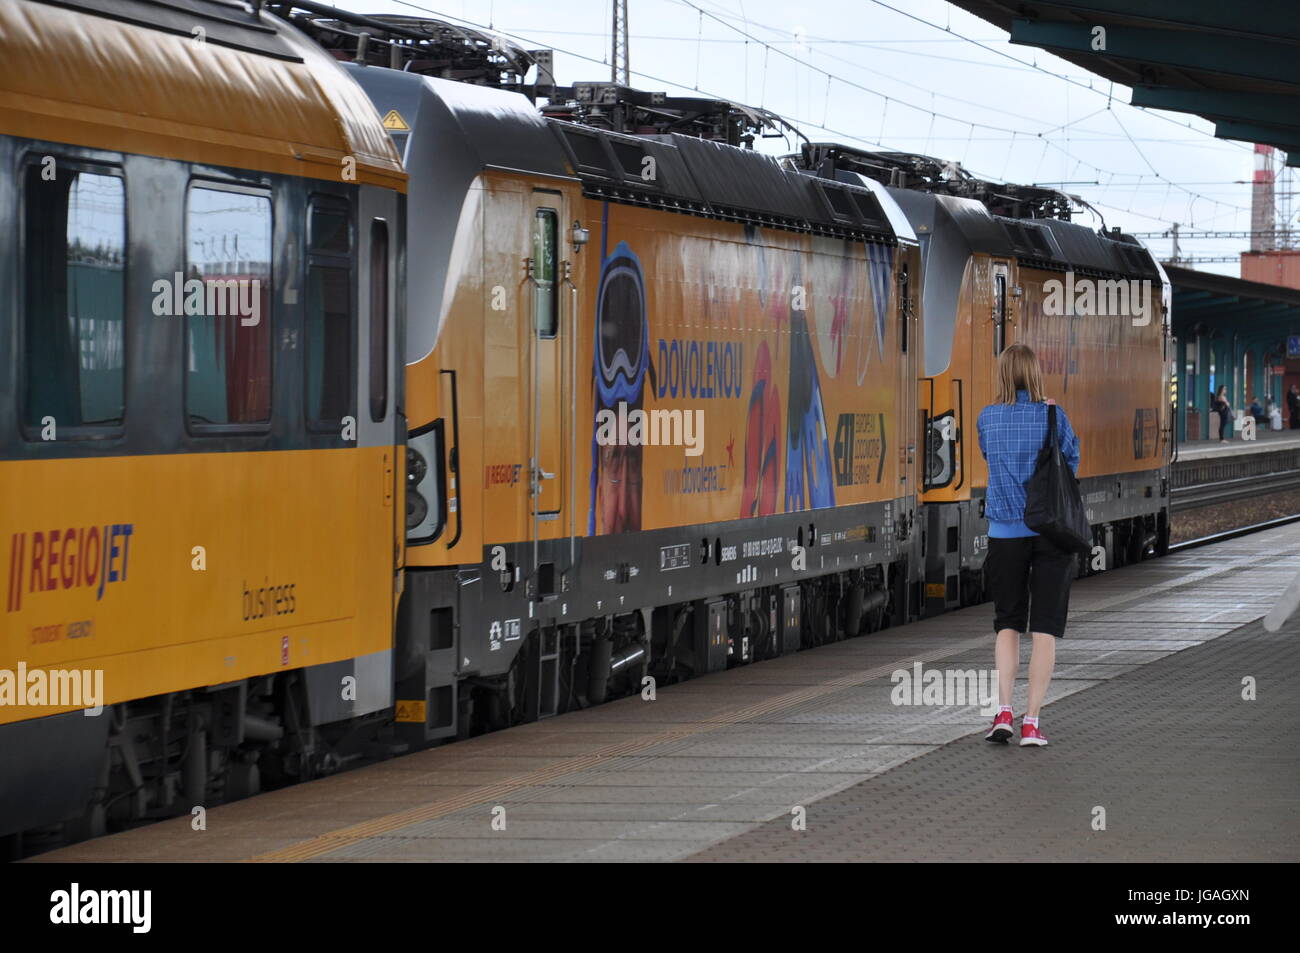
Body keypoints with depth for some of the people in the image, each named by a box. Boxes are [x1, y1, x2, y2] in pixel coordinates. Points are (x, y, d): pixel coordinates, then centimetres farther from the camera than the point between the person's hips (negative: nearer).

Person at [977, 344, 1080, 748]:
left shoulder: (987, 418, 0)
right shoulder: (1053, 416, -6)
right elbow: (1071, 462, 5)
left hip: (1005, 531, 2)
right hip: (1051, 529, -2)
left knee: (1008, 623, 13)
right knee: (1045, 628, 3)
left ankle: (1003, 710, -3)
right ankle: (1031, 721, -2)